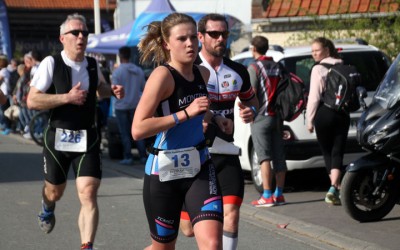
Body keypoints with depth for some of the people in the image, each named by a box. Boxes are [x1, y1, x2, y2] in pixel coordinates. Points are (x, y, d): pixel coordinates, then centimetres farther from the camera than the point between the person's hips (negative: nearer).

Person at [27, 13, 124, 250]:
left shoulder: (93, 64, 4)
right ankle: (47, 210, 55)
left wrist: (112, 90, 4)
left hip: (88, 139, 2)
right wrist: (67, 97, -22)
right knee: (55, 192, 18)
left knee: (89, 195, -13)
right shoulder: (51, 63, -10)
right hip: (58, 138, -2)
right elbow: (32, 101, -15)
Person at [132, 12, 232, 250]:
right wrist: (186, 113, -27)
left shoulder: (203, 73, 5)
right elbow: (138, 129, -27)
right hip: (164, 172, -5)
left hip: (200, 166, 5)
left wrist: (213, 117, 15)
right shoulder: (163, 75, -17)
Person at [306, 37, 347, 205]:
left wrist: (310, 120, -4)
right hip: (342, 114, 4)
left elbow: (314, 97, -10)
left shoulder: (319, 69, -8)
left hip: (324, 114, -4)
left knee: (327, 152, 11)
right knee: (337, 152, -1)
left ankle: (336, 187, 16)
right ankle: (333, 189, -17)